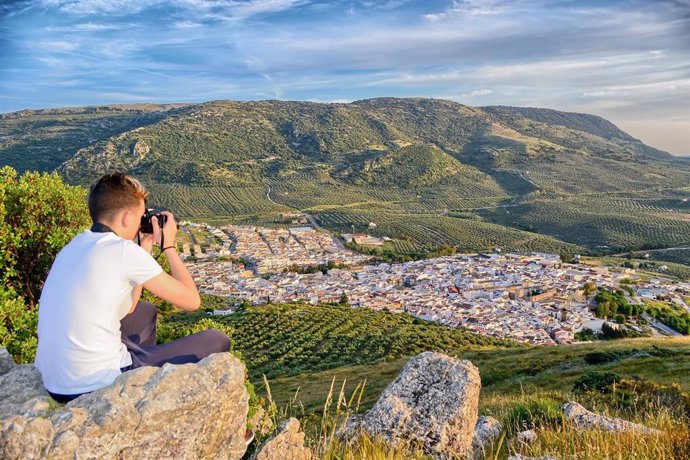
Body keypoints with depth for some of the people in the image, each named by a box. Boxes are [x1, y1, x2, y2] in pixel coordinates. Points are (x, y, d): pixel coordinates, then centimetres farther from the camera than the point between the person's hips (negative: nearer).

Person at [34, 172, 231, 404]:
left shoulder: (76, 245, 9)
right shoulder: (123, 250, -16)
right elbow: (192, 301, -8)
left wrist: (144, 249, 16)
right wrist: (169, 246, 4)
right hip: (96, 387, -9)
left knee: (145, 311, 31)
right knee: (216, 341, 2)